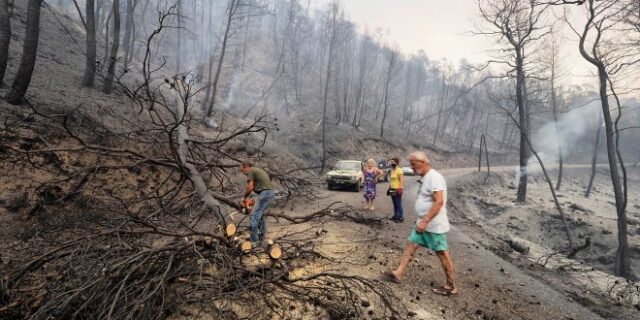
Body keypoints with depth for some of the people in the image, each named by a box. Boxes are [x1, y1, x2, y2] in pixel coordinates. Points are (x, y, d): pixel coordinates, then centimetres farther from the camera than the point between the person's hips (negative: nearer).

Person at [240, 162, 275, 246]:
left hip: (264, 193, -9)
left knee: (254, 216, -7)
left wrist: (245, 197, 8)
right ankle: (262, 235, 29)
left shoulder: (250, 170, 0)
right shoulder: (258, 170, 27)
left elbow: (250, 187, -10)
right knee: (260, 215, 24)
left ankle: (254, 242, -8)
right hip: (270, 192, 10)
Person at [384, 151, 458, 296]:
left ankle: (451, 286, 17)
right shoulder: (425, 178, 10)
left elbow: (439, 202, -29)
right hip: (423, 223, 10)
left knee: (443, 254, 3)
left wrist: (425, 221, -31)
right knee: (411, 246, 12)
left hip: (434, 225, -10)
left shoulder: (434, 177, -21)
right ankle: (398, 273, 20)